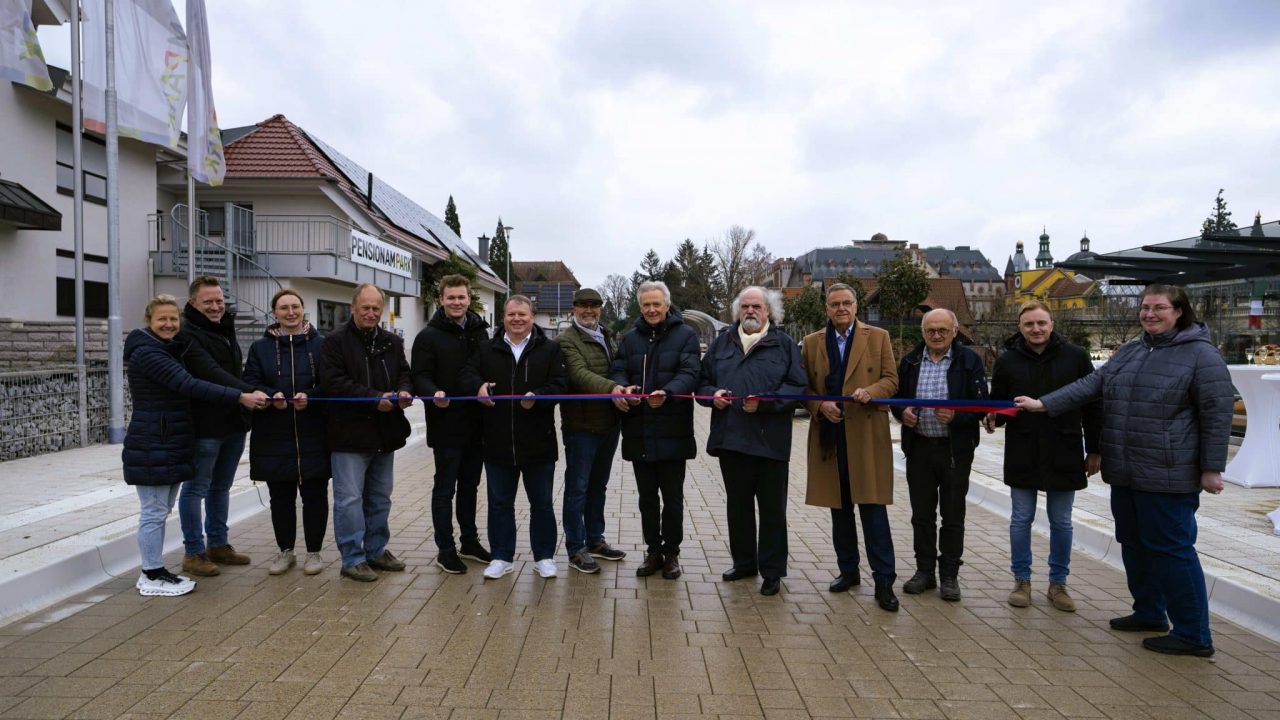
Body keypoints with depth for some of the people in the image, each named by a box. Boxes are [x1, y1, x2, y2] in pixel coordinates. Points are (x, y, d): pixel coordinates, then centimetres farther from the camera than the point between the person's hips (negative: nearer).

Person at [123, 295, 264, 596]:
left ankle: (155, 571, 23)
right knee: (154, 511, -2)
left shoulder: (171, 350, 15)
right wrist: (241, 397, -32)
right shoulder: (146, 353, -16)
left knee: (161, 509, 14)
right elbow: (189, 386, -26)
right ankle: (151, 577, 8)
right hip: (151, 447, -9)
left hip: (172, 444, 9)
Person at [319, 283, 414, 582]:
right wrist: (375, 398, -20)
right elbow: (333, 382, -15)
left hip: (385, 433, 6)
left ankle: (377, 551, 28)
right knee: (349, 499, -2)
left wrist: (403, 392, -10)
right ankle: (352, 559, 8)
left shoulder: (392, 342, 12)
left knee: (380, 498, 15)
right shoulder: (336, 341, -6)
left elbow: (404, 374, 14)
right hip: (349, 433, -6)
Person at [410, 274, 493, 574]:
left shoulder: (480, 332, 10)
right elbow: (420, 377, -12)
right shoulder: (429, 336, -6)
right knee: (445, 488, 4)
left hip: (476, 424, 5)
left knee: (470, 486, 17)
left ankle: (469, 542, 30)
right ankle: (445, 550, 15)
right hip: (446, 425, -5)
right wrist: (434, 393, -31)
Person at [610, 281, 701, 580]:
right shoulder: (631, 338, 12)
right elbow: (618, 370, 3)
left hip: (672, 432, -4)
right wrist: (622, 388, -21)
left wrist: (667, 393, -33)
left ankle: (671, 553, 21)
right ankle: (653, 551, 25)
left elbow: (689, 373, -13)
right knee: (647, 497, 13)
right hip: (639, 432, 4)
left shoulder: (685, 335, -1)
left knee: (672, 497, 6)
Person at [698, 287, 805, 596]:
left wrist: (764, 402, -18)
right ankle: (744, 562, 30)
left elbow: (797, 387, -6)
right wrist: (712, 394, -5)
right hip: (730, 439, 4)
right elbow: (703, 381, 17)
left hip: (770, 440, -4)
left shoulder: (784, 344, 2)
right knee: (737, 504, 15)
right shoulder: (723, 342, 13)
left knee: (772, 508, 4)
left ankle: (772, 571, 15)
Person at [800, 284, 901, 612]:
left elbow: (891, 379, 3)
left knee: (873, 506, -5)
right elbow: (804, 387, 9)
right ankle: (848, 570, 24)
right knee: (839, 508, 11)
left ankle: (884, 580, 2)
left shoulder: (878, 337, 6)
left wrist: (870, 392, -17)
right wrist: (820, 406, -10)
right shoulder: (812, 342, 10)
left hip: (867, 435, -2)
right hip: (829, 436, 3)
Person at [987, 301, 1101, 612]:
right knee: (1021, 519, 8)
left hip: (1064, 453, 0)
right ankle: (1021, 580, 21)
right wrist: (994, 418, -17)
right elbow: (997, 403, 6)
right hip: (1022, 454, 0)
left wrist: (1094, 450, 1)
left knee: (1061, 522, 10)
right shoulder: (1007, 360, 0)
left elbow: (1092, 405, 2)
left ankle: (1058, 583, 24)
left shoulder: (1075, 356, -2)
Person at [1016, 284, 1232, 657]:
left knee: (1170, 549, -2)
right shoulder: (1130, 350, 12)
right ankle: (1148, 613, 33)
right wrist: (1044, 404, -3)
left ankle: (1193, 635, 11)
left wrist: (1212, 468, -11)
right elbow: (1091, 384, 7)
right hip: (1126, 473, 8)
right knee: (1134, 544, 16)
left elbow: (1217, 413, -10)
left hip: (1168, 476, -7)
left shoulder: (1200, 354, -8)